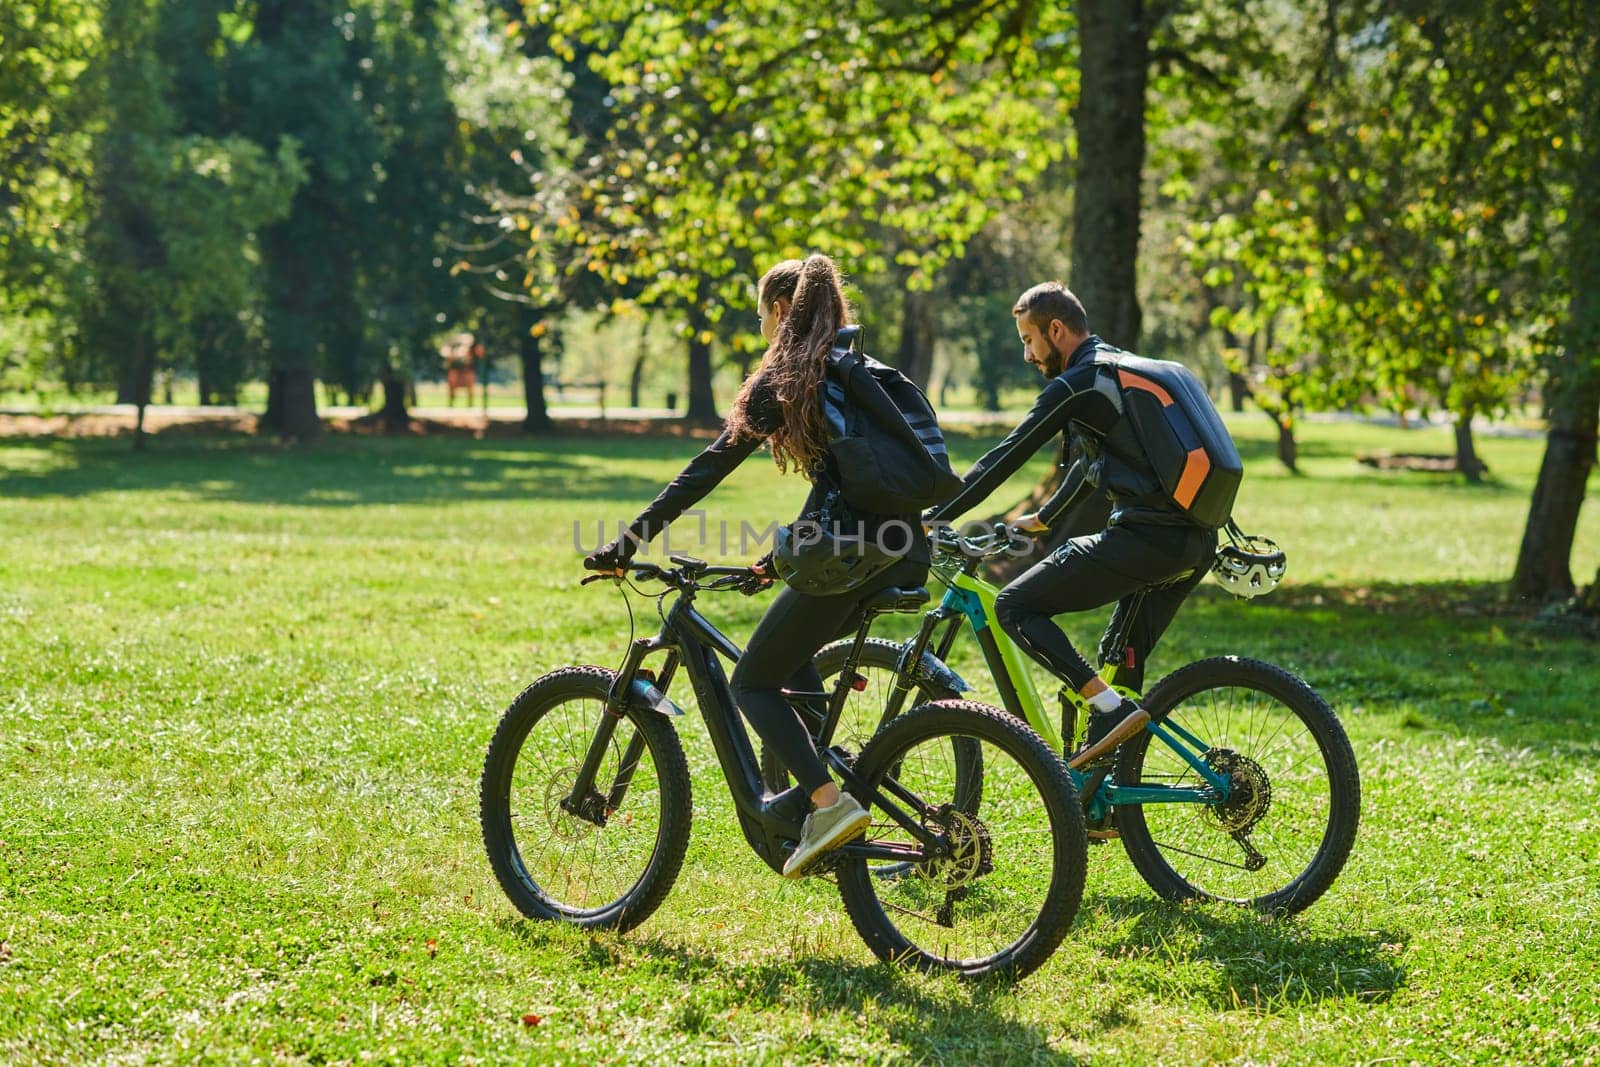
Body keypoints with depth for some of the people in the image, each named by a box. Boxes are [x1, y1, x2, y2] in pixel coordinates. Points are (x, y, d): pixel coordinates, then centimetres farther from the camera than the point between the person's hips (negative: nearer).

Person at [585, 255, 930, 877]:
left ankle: (830, 802, -13)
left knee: (753, 682, 5)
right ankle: (826, 781, 20)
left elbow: (709, 468, -4)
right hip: (906, 554, 8)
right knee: (790, 654, 28)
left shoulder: (784, 380, 1)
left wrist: (627, 544, -3)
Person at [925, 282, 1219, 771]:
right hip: (1198, 543, 9)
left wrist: (930, 521, 2)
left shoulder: (1076, 386, -5)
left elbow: (1004, 459, -4)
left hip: (1144, 538, -9)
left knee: (1014, 607, -2)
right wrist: (1043, 519, 47)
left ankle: (1112, 711, -13)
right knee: (1122, 658, 20)